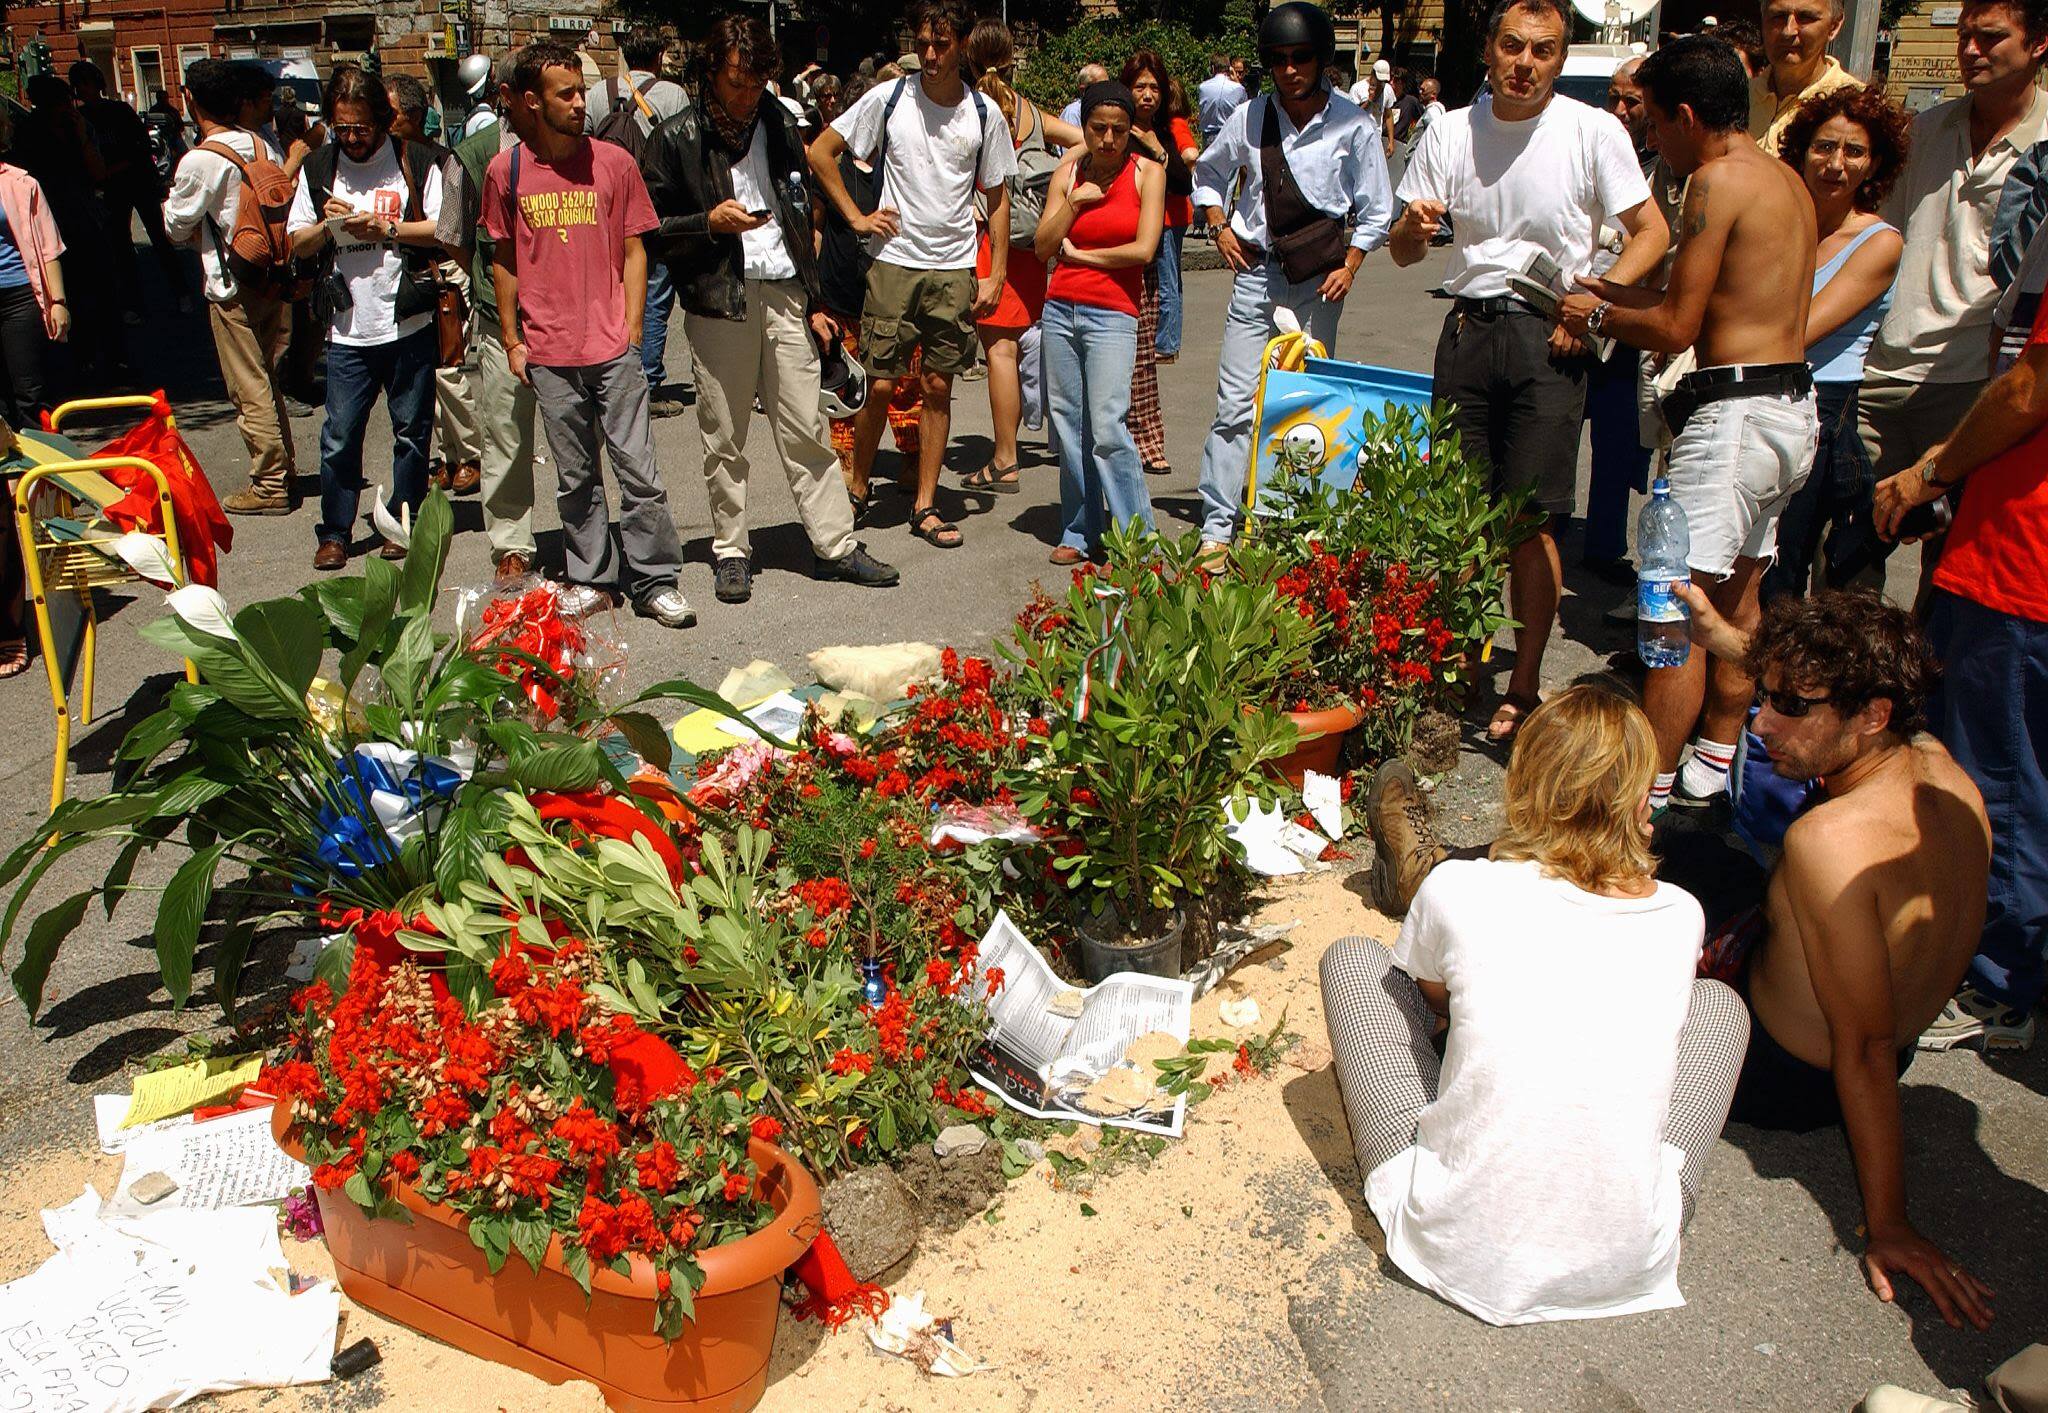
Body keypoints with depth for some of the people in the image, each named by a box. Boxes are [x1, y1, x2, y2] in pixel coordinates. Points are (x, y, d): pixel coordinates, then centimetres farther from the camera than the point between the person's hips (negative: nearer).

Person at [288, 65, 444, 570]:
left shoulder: (416, 162, 1)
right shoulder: (318, 170, 9)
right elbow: (296, 245, 12)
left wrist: (387, 229, -14)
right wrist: (327, 226, -8)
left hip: (409, 324, -2)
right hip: (348, 328, 2)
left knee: (411, 432, 8)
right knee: (339, 436, 1)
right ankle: (334, 532, 13)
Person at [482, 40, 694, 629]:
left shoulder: (614, 162, 2)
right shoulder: (505, 171, 4)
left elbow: (634, 251, 6)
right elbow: (504, 259, 12)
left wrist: (631, 332, -1)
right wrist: (512, 340, 9)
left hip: (613, 347, -1)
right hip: (548, 353, 1)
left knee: (638, 470, -2)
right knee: (574, 477, 9)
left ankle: (655, 581, 8)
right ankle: (592, 578, 21)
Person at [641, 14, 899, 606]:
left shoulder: (780, 125, 11)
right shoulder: (678, 137, -1)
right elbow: (652, 226, 1)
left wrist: (814, 301, 15)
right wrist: (710, 222, -15)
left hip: (784, 296, 3)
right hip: (718, 301, -3)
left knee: (806, 430, 4)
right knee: (724, 439, 5)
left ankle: (835, 545, 11)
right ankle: (730, 551, 17)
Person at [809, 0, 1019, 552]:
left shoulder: (984, 115, 3)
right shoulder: (889, 98, -1)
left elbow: (998, 199, 10)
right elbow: (820, 152, 5)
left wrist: (996, 275, 3)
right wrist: (856, 217, -2)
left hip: (956, 268, 2)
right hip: (894, 262, -1)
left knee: (938, 387, 4)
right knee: (881, 384, -2)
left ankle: (925, 505, 12)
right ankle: (856, 487, 19)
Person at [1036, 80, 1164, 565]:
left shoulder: (1147, 173, 2)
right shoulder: (1068, 172, 10)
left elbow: (1143, 250, -8)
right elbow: (1043, 245, 5)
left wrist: (1079, 254, -2)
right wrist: (1074, 202, -6)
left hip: (1113, 314, -4)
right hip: (1061, 309, 4)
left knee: (1107, 428, -13)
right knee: (1068, 426, 5)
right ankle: (1080, 532, 16)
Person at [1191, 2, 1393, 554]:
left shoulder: (1353, 127, -2)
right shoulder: (1250, 118, 3)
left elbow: (1375, 213, 7)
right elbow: (1208, 175, 21)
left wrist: (1349, 267, -2)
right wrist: (1219, 227, 8)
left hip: (1318, 280, 0)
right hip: (1255, 269, 1)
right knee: (1236, 403, -7)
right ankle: (1217, 528, -6)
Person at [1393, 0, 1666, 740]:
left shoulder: (1594, 132, -4)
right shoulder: (1449, 132, 5)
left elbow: (1651, 233, 0)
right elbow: (1402, 253, 7)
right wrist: (1413, 228, -16)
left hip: (1549, 337, -3)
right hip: (1469, 326, 3)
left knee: (1532, 519, -5)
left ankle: (1524, 688, 4)